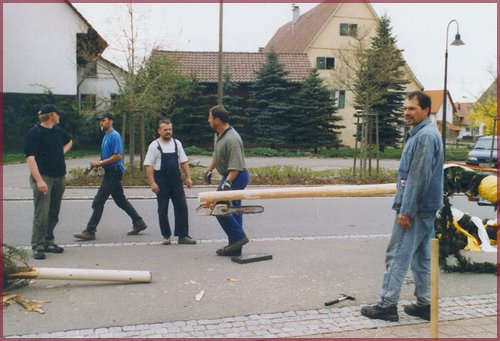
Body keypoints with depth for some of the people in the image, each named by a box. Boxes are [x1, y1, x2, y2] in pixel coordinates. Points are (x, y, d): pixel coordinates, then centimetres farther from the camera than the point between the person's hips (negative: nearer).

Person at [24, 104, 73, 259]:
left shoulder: (58, 131, 13)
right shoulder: (34, 133, -9)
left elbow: (69, 141, 35)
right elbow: (30, 158, -16)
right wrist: (39, 180, -25)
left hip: (59, 178, 7)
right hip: (44, 178, -7)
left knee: (54, 213, 12)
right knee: (41, 214, -9)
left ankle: (48, 242, 23)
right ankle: (37, 247, -2)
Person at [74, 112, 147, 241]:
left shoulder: (114, 136, -14)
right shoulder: (106, 136, 16)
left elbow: (118, 156, -22)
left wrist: (101, 163, -18)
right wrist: (98, 162, 7)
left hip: (114, 172, -10)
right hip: (110, 172, 10)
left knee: (98, 202, -7)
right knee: (121, 200, 15)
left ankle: (90, 231, -2)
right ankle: (139, 223, 22)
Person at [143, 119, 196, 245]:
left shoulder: (177, 143, 8)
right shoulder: (154, 145, -4)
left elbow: (184, 161, 11)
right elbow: (148, 165, -7)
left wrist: (188, 177, 3)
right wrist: (152, 183, -14)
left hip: (176, 180, 3)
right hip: (161, 182, -3)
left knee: (182, 207, 0)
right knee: (163, 210, 5)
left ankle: (183, 236, 7)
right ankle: (166, 236, 16)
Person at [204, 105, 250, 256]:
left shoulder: (232, 139, -23)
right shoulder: (218, 134, 9)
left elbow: (236, 166, -27)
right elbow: (216, 155, 23)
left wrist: (227, 182, -31)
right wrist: (209, 170, 21)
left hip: (236, 176, -10)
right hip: (228, 176, 10)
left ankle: (239, 237, -3)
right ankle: (235, 247, 16)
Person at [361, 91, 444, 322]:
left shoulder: (425, 136, -17)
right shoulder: (421, 133, 16)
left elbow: (418, 177, -22)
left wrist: (406, 209, -21)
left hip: (415, 209, -10)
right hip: (426, 208, 10)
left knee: (397, 256, -4)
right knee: (422, 258, 14)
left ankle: (386, 305, 2)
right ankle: (425, 304, 21)